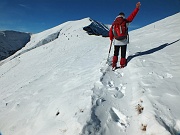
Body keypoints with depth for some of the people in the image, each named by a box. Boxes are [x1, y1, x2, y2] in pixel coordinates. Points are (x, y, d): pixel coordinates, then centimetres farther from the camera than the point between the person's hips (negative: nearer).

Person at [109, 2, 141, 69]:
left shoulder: (114, 23, 3)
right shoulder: (125, 22, -3)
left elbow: (110, 32, 4)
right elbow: (132, 16, -3)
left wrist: (111, 39, 17)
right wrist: (137, 8, 5)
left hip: (116, 41, 2)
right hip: (124, 41, -2)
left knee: (115, 54, 15)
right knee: (123, 54, 11)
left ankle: (114, 65, 9)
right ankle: (122, 65, 15)